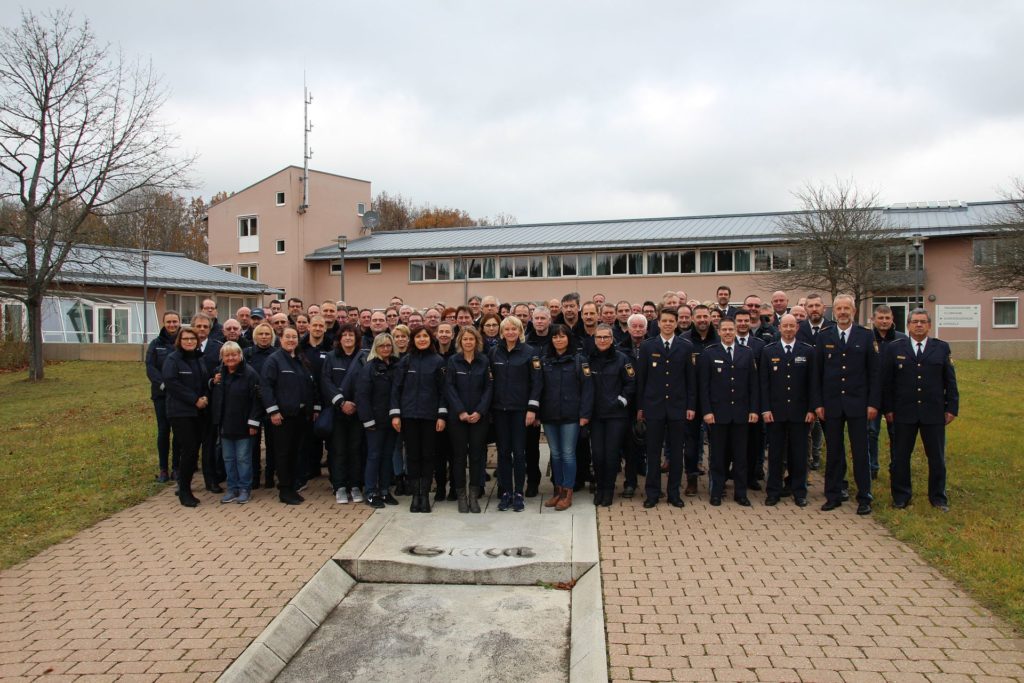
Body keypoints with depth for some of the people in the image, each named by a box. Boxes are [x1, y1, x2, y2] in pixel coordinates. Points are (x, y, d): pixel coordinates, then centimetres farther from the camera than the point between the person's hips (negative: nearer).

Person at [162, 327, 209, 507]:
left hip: (198, 411, 6)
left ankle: (184, 487, 18)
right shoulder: (172, 360, -5)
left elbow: (206, 381, 17)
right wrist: (194, 400, -16)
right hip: (180, 412, -6)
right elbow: (171, 383, -14)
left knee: (194, 450, 6)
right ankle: (184, 492, 0)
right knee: (189, 450, -11)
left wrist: (206, 397, -4)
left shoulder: (199, 359, 14)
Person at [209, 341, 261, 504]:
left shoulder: (249, 373, -11)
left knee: (243, 458, 3)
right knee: (228, 458, 12)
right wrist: (213, 383, -1)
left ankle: (245, 489, 14)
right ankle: (232, 488, 22)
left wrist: (253, 422, -16)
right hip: (224, 424, 6)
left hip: (243, 425, -6)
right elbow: (213, 396, 19)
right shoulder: (218, 373, 9)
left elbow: (256, 400, -13)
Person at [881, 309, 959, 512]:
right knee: (901, 457, 7)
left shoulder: (942, 348, 4)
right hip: (903, 413, 0)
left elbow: (950, 381, 5)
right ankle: (901, 497, 19)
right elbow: (886, 381, 2)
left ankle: (938, 497, 23)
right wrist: (887, 409, -2)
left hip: (934, 413, 1)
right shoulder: (894, 348, 2)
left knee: (937, 457, 9)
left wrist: (952, 408, 1)